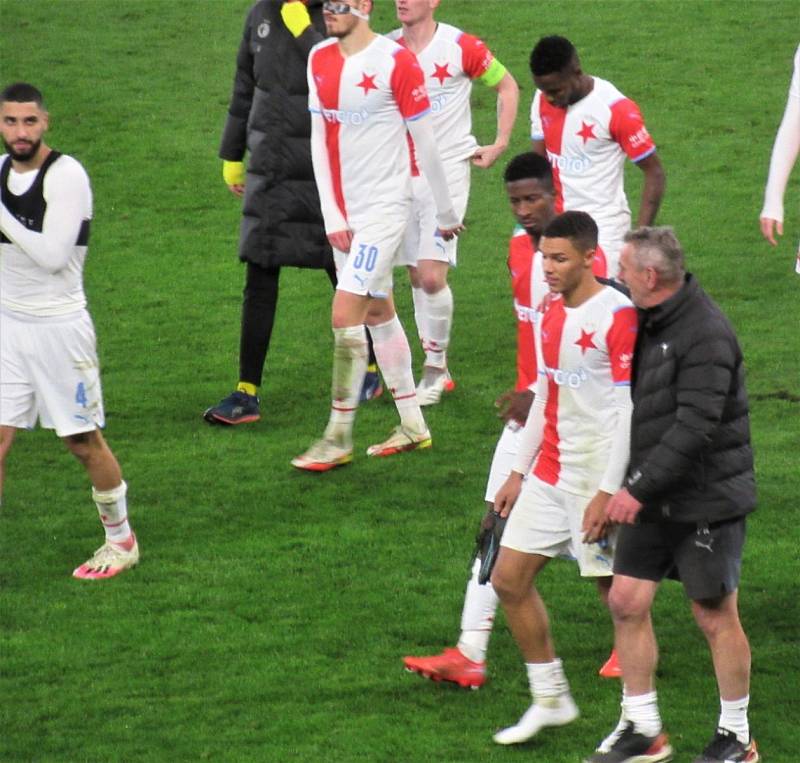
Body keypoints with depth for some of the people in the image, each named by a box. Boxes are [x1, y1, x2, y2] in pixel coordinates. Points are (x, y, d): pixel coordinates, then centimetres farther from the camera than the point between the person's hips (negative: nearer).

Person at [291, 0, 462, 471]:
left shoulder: (396, 61, -13)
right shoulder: (320, 60, 6)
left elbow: (425, 143, -7)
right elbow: (319, 141, 6)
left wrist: (447, 213, -1)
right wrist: (332, 217, -1)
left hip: (385, 206, -7)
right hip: (343, 212, 7)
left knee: (345, 315, -11)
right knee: (379, 313, 13)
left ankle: (339, 439, -3)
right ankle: (413, 426, 24)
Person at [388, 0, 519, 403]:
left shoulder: (461, 47, -8)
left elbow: (507, 86, 8)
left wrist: (499, 145, 4)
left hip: (448, 170, -4)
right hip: (400, 174, 4)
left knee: (432, 275, -14)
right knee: (417, 276, 7)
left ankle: (435, 367, 1)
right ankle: (436, 370, 18)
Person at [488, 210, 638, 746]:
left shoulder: (617, 315, -15)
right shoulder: (551, 312, 10)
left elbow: (630, 410, -18)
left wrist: (608, 493, -20)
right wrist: (520, 471, 18)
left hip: (600, 479, -8)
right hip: (551, 475, 9)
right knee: (509, 578, 8)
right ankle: (551, 701, 21)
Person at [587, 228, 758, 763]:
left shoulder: (705, 333, -21)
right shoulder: (649, 321, 7)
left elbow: (695, 426, -26)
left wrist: (639, 487, -27)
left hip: (707, 498, -8)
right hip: (654, 498, 8)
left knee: (715, 615, 2)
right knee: (627, 600, 5)